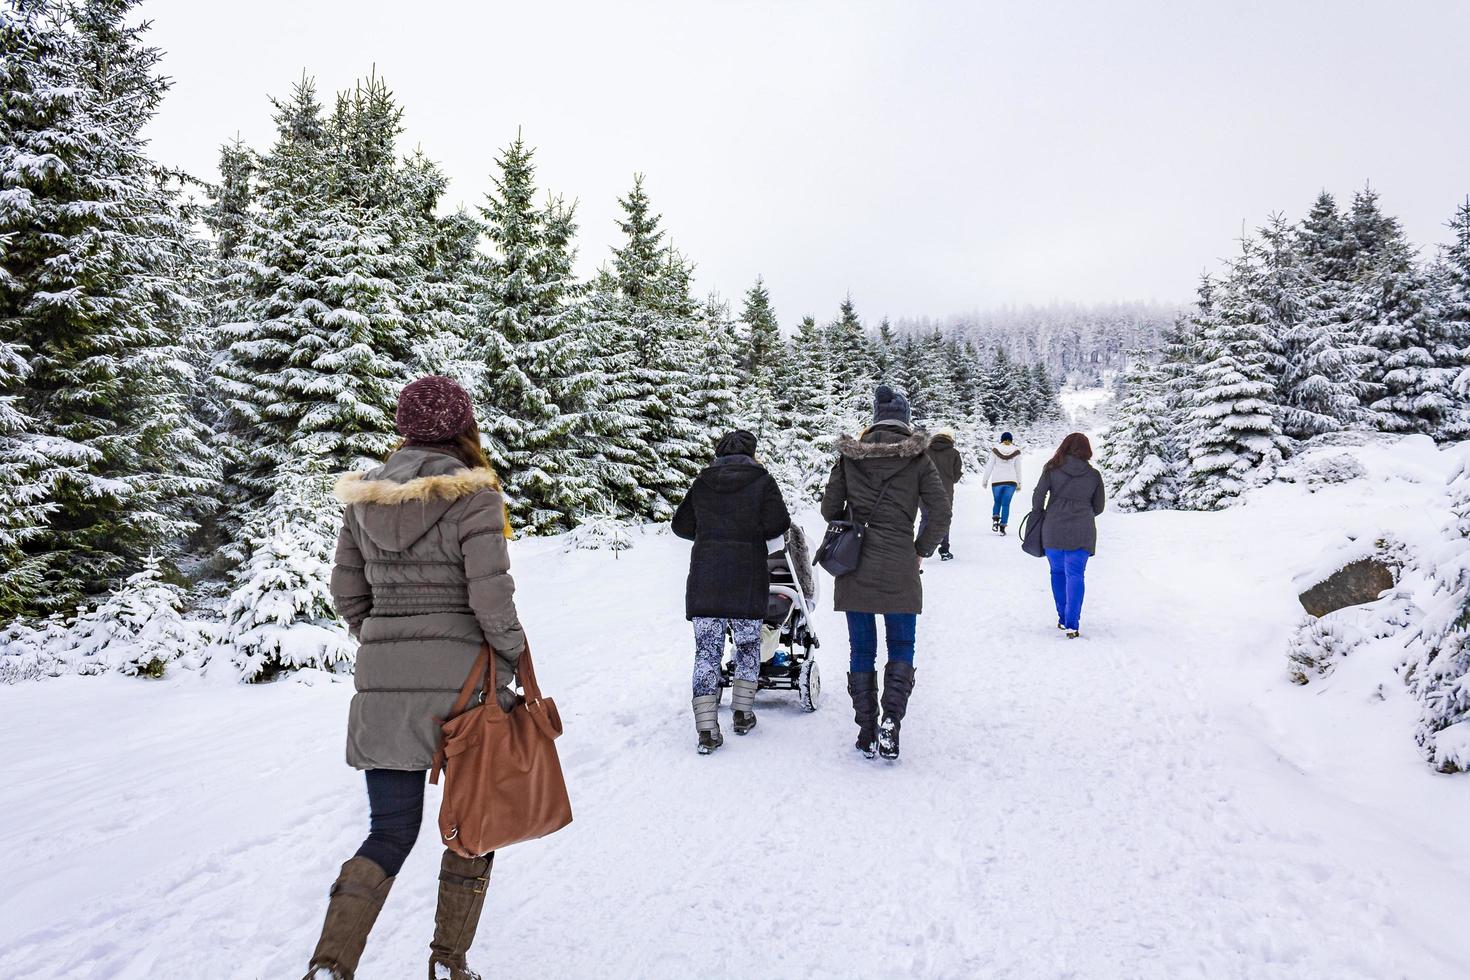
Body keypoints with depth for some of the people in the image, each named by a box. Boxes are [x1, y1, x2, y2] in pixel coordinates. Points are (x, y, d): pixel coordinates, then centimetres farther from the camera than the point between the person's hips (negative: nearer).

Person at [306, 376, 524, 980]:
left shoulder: (365, 495, 5)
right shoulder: (472, 495, -12)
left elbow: (347, 592, 10)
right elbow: (491, 597, -17)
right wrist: (515, 659, -3)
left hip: (381, 683, 5)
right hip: (464, 678, -4)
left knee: (390, 832, 16)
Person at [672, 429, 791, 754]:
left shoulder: (702, 482, 9)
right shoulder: (762, 481, 0)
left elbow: (681, 525, 13)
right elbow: (778, 524, -8)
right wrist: (755, 532, 12)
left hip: (704, 578, 2)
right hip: (746, 579, -2)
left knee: (707, 649, 3)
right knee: (748, 643, 17)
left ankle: (707, 730, -2)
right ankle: (742, 714, 21)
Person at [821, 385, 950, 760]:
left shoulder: (849, 456, 2)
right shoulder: (917, 459, -3)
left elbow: (829, 508, 6)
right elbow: (941, 513, -6)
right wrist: (921, 551, 7)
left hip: (855, 568, 2)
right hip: (899, 569, -2)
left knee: (862, 650, 11)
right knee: (901, 648, 11)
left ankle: (867, 730, 14)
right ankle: (891, 718, -7)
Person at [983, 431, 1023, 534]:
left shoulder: (995, 450, -2)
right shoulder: (1016, 451, 1)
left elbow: (989, 466, -1)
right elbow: (1018, 468, 5)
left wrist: (985, 480, 7)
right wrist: (1019, 483, 13)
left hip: (997, 481, 0)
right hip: (1011, 481, 0)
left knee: (997, 502, 16)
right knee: (1006, 504, 4)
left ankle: (995, 520, -6)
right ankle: (1002, 528, -1)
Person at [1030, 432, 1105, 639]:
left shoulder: (1052, 469, 1)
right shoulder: (1094, 475, 5)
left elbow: (1038, 495, -5)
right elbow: (1099, 506, 11)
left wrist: (1039, 516, 11)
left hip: (1053, 529, 0)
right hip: (1082, 532, 0)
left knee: (1057, 572, 15)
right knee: (1075, 574, 0)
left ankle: (1063, 618, 19)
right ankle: (1072, 624, -10)